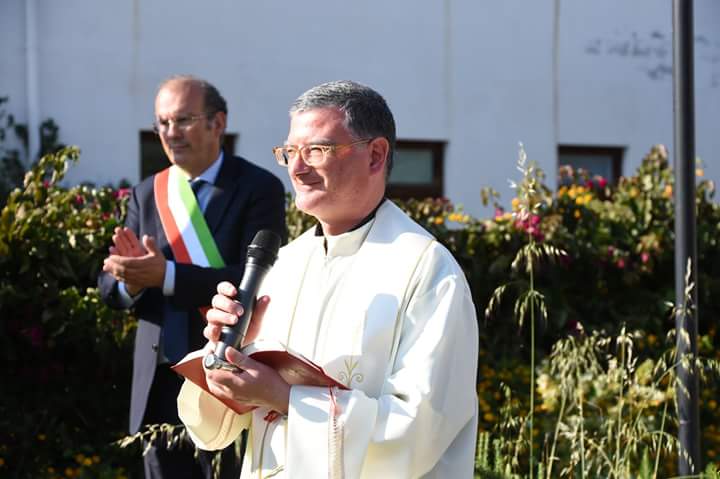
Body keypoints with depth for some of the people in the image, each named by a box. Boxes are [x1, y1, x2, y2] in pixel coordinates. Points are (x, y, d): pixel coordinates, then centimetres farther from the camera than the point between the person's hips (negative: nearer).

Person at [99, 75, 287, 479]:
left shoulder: (259, 188, -8)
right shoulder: (147, 193, 8)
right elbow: (110, 286, 6)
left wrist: (165, 275, -27)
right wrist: (131, 279, -19)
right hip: (159, 382, 5)